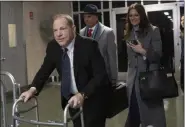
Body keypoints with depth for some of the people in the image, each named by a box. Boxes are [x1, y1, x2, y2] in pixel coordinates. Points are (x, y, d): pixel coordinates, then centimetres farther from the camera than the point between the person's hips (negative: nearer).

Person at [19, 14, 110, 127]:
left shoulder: (89, 45, -23)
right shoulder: (53, 47, -8)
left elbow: (101, 75, -27)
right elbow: (45, 70, 2)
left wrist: (82, 94, -41)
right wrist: (33, 89, -17)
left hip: (92, 99, -5)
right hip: (71, 98, 5)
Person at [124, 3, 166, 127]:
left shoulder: (153, 30, -4)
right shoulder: (129, 33, 12)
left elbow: (158, 55, -7)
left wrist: (143, 51, -21)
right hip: (133, 80, 5)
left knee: (152, 114, 3)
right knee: (133, 114, 11)